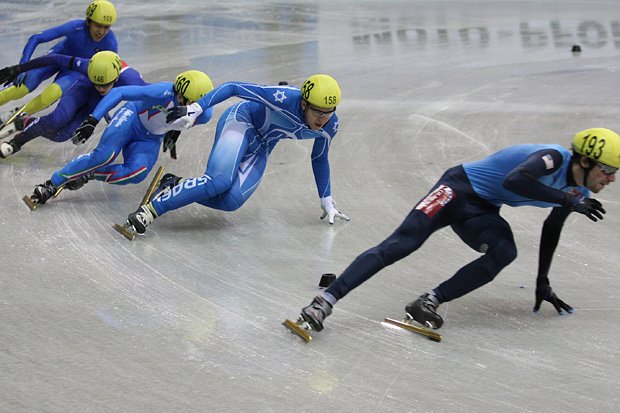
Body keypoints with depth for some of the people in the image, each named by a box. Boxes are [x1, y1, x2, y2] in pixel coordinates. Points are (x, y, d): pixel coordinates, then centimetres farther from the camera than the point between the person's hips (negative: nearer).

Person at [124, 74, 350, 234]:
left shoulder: (329, 125, -13)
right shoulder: (284, 97, -31)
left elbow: (319, 159, 7)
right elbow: (233, 87, -24)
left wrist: (327, 201, 14)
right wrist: (195, 109, -33)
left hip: (260, 148, 6)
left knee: (230, 200, -20)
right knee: (221, 179, -34)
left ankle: (175, 185, 2)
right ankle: (150, 210, -30)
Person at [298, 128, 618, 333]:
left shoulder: (577, 192, 3)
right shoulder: (555, 158, -23)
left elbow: (551, 231, 20)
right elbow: (513, 180, -41)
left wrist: (543, 283, 24)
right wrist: (568, 200, -38)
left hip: (481, 211, 8)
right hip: (459, 188, -8)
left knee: (504, 253, -23)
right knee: (401, 243, -22)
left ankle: (428, 303, -24)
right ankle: (326, 300, -28)